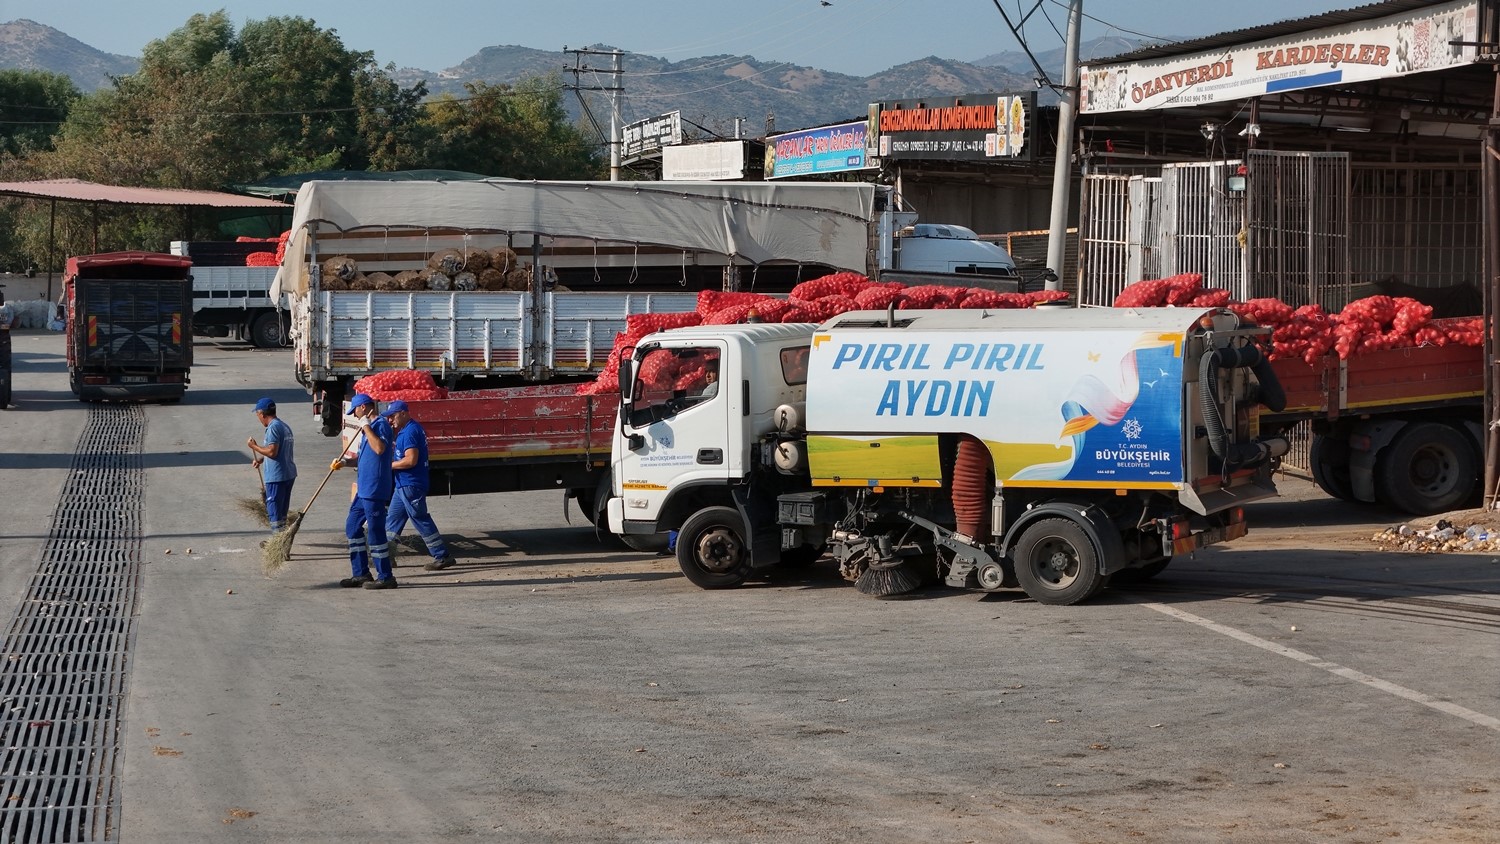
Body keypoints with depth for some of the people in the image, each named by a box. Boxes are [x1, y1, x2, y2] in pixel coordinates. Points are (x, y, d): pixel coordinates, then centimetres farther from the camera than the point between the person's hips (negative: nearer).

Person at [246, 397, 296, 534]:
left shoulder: (273, 427, -16)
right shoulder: (285, 426, 14)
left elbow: (272, 452, -23)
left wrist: (254, 446, -10)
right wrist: (261, 459, 17)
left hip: (276, 476, -10)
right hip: (289, 474, 10)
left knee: (274, 511, -2)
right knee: (282, 511, 17)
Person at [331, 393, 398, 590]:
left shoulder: (381, 424, -13)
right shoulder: (369, 427, 19)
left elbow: (379, 448, -31)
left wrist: (366, 427, -22)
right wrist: (345, 461, 10)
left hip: (374, 489, -11)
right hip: (363, 487, 11)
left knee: (375, 531, -7)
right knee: (352, 527, 14)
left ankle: (385, 577, 0)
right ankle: (361, 574, 19)